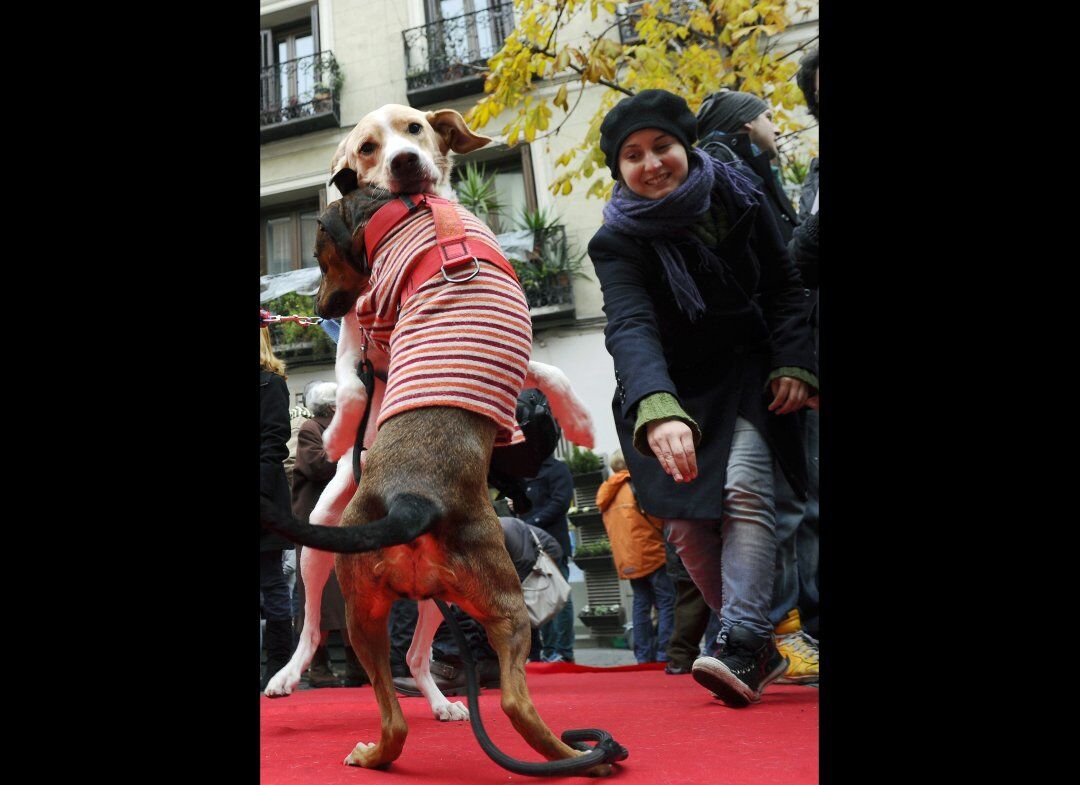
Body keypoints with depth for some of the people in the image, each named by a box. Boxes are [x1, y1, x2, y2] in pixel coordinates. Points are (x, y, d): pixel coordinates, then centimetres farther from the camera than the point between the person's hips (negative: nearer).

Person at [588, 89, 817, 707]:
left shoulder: (736, 198, -8)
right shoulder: (619, 243, -18)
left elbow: (784, 286, 4)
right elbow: (631, 328, -37)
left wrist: (794, 363, -10)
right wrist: (657, 411, -54)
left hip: (745, 374, 1)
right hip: (673, 391, 0)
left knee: (746, 488, -23)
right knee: (690, 528, -5)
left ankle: (741, 646, -22)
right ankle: (763, 649, 13)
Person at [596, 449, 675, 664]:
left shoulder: (606, 492, 17)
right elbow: (657, 517, -11)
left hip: (626, 560, 7)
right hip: (650, 553, -7)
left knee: (641, 602, 10)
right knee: (667, 602, -4)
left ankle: (644, 655, 8)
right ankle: (664, 653, -10)